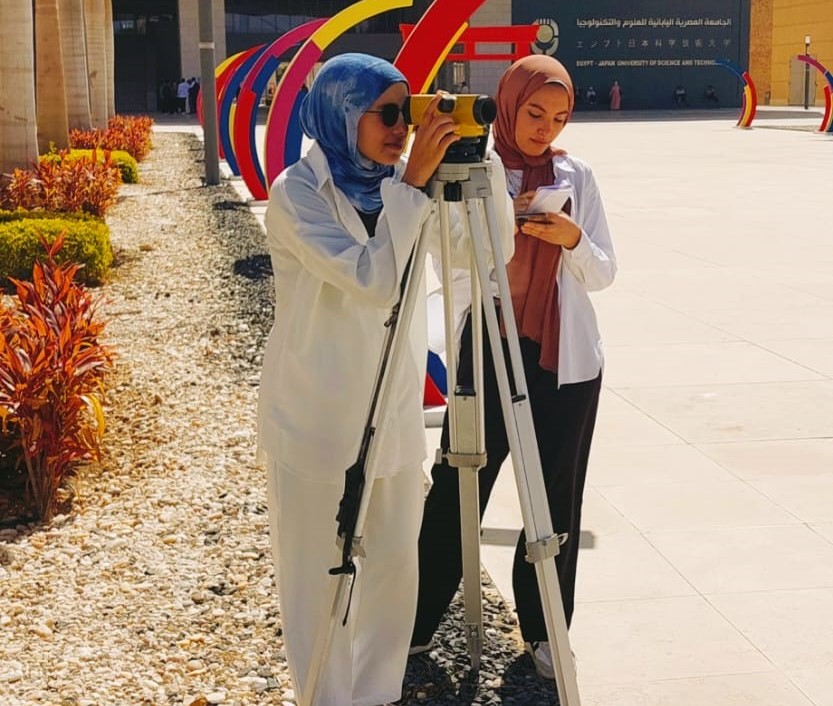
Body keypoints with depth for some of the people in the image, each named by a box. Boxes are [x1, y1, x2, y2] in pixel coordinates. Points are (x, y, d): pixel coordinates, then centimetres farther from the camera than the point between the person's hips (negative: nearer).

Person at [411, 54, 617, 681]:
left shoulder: (577, 176, 4)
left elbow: (604, 274, 2)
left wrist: (573, 239, -17)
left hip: (566, 359, 2)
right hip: (488, 352, -1)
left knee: (557, 497, 7)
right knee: (456, 488, 1)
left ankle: (543, 630, 21)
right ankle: (417, 622, 15)